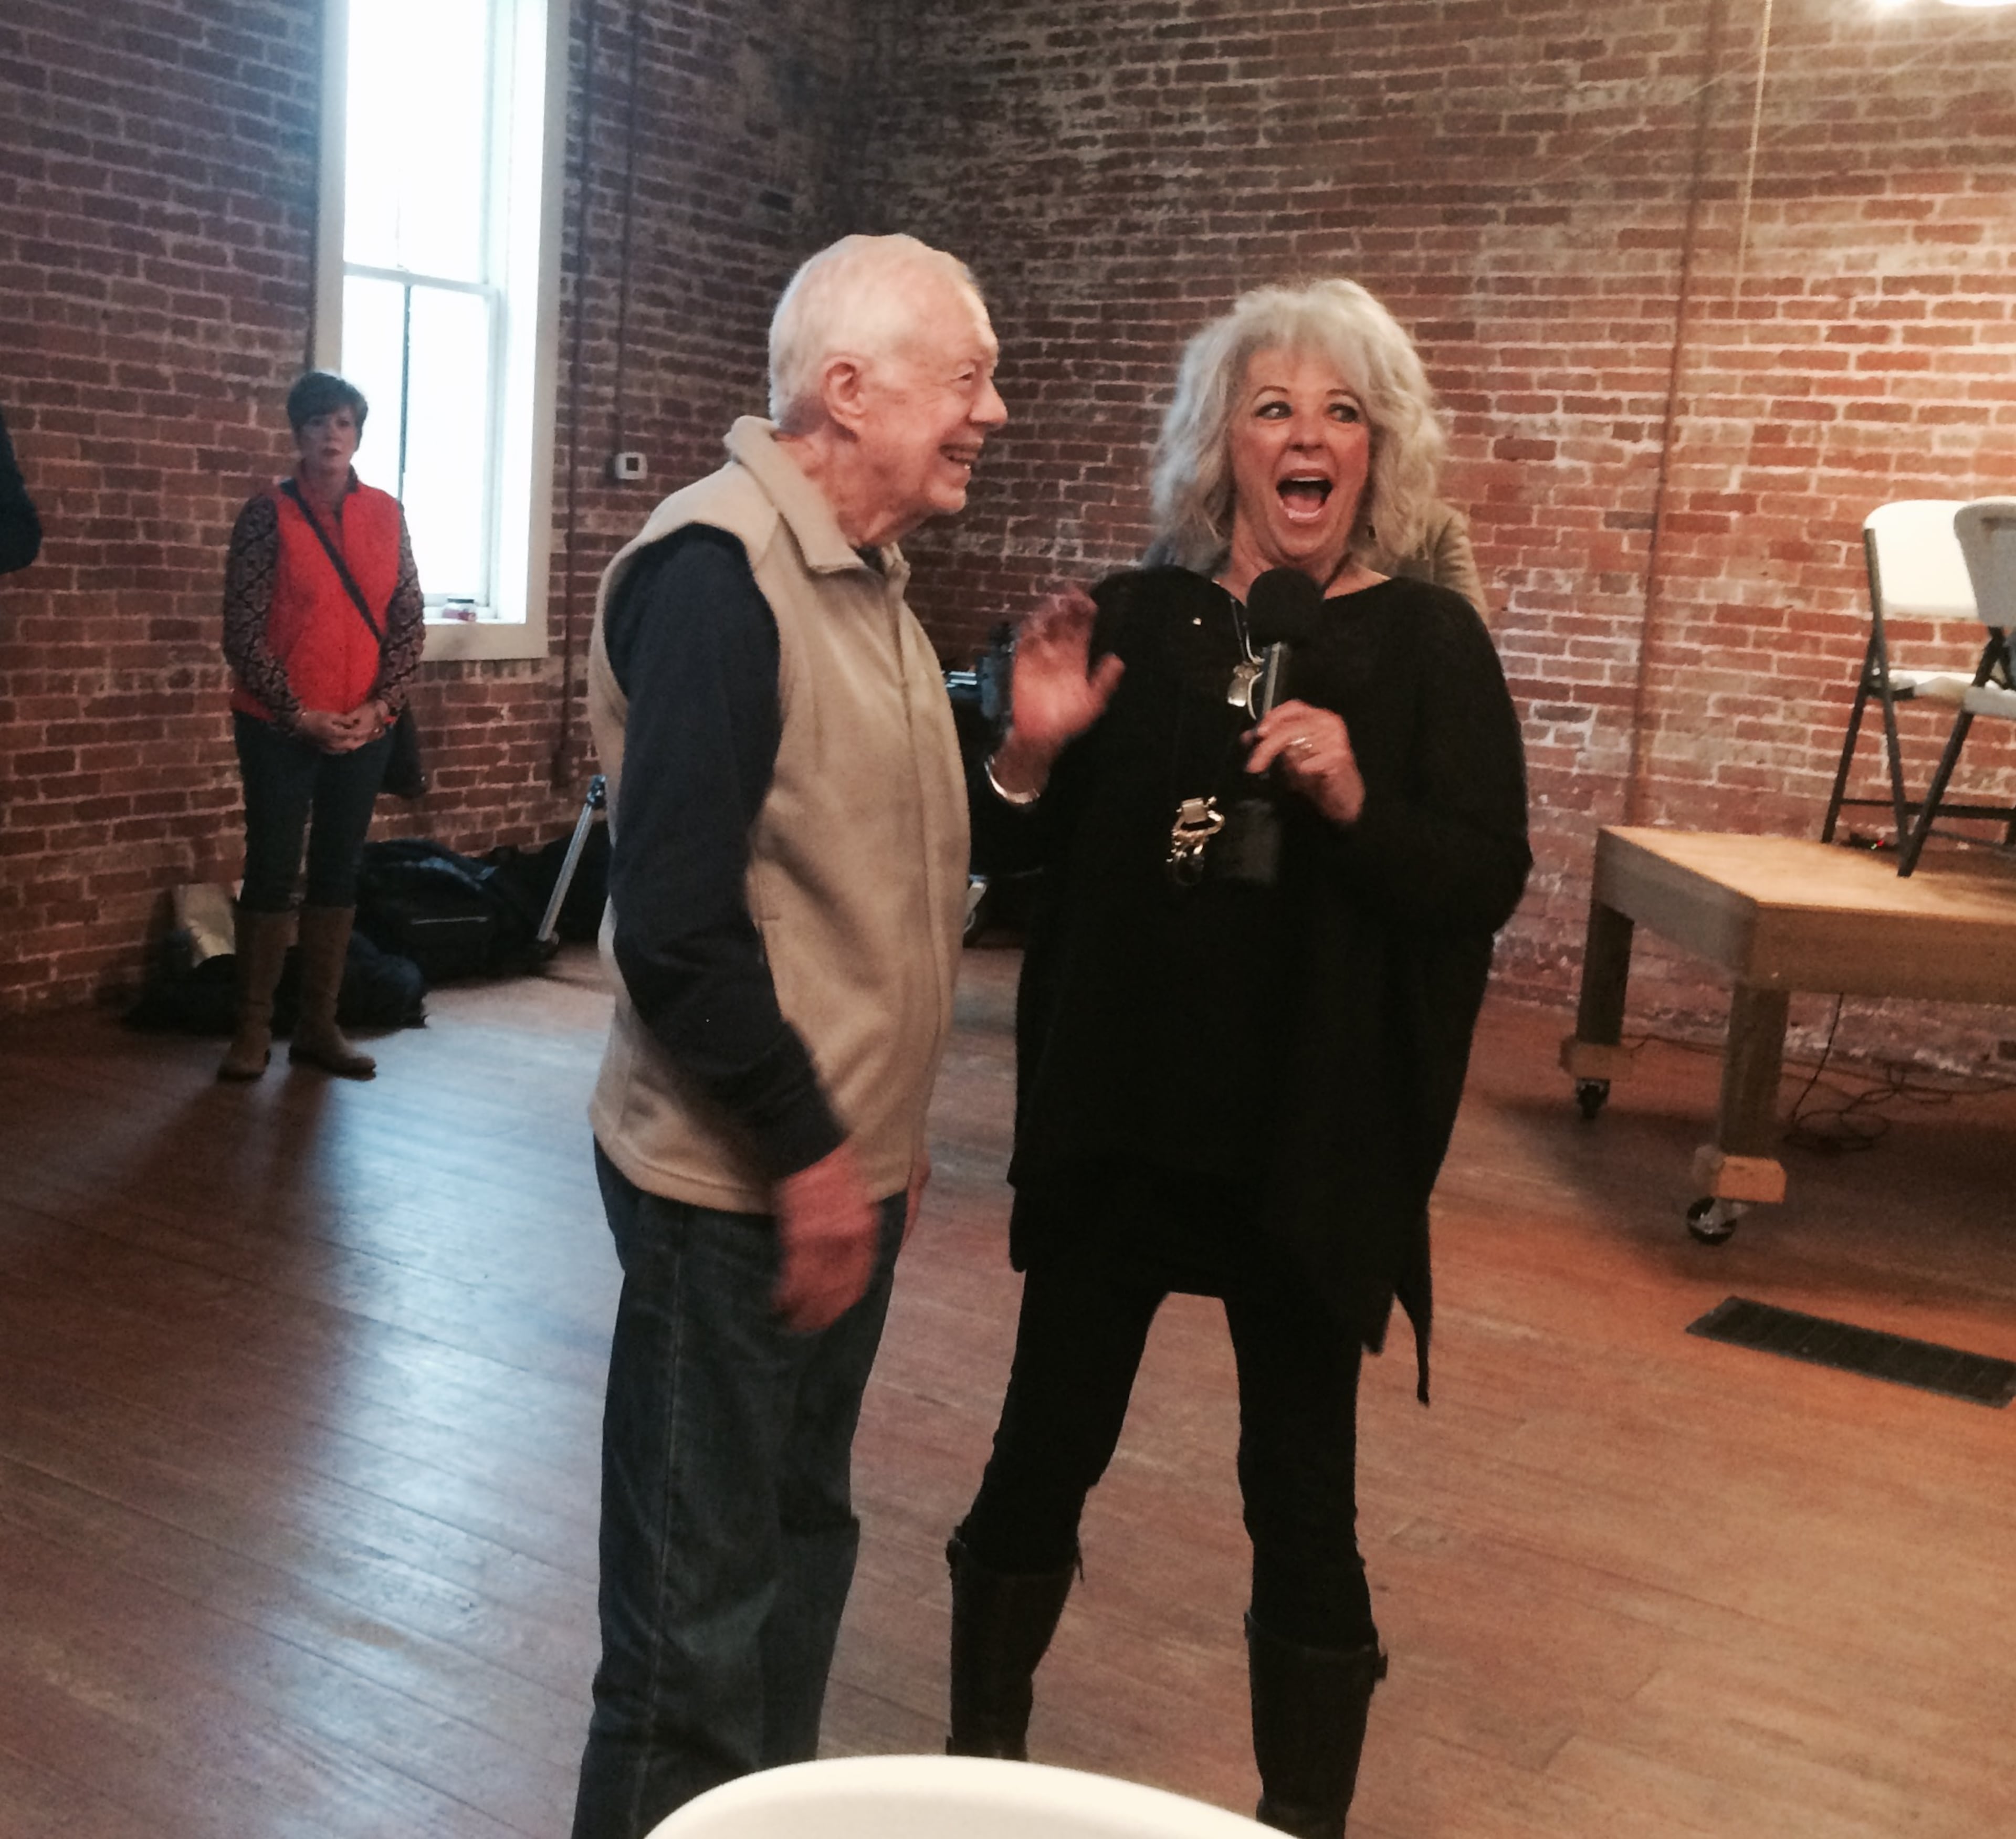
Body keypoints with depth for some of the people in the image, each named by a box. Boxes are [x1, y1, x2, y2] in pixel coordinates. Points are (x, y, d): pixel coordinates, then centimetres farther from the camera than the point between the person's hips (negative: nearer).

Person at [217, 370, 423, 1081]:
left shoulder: (385, 514, 4)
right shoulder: (268, 512, -6)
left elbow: (409, 621, 5)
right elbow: (242, 631, -8)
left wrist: (380, 706, -7)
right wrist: (300, 714, -12)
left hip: (363, 728, 4)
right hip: (278, 727, -3)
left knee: (338, 870, 9)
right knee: (271, 870, 1)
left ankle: (319, 1025, 18)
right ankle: (253, 1029, 12)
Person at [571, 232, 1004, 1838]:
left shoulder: (865, 576, 10)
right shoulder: (718, 572, -19)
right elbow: (676, 917, -25)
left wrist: (884, 1126, 14)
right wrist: (806, 1151, -18)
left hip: (842, 1165, 9)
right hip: (738, 1185, -9)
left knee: (801, 1539, 21)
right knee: (700, 1597, 4)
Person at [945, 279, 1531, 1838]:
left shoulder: (1429, 644, -4)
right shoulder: (1139, 620, 3)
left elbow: (1488, 885, -9)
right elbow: (1035, 856, 8)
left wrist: (1356, 799, -25)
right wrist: (1029, 756, -12)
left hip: (1317, 1130, -2)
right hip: (1117, 1108, 2)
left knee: (1300, 1491, 7)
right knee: (1047, 1446, 11)